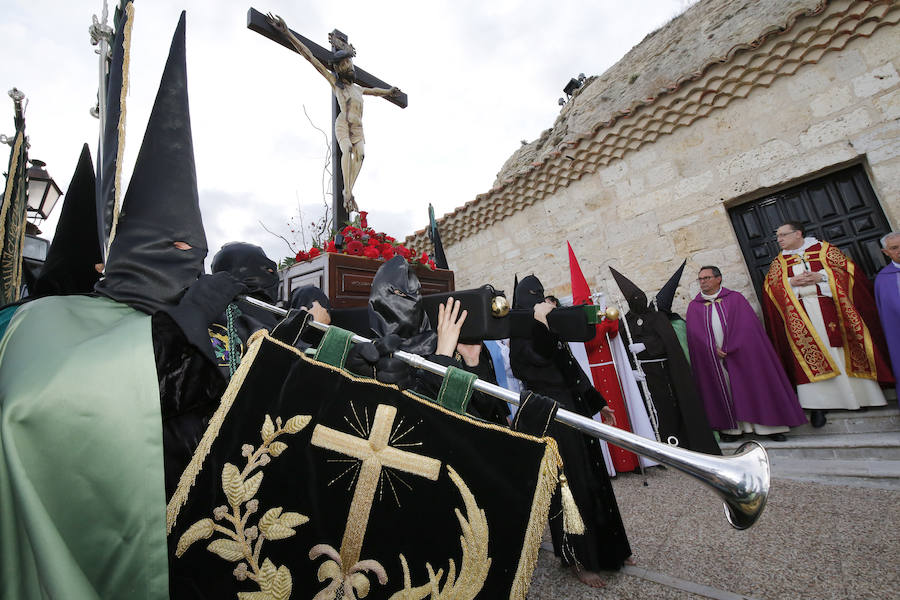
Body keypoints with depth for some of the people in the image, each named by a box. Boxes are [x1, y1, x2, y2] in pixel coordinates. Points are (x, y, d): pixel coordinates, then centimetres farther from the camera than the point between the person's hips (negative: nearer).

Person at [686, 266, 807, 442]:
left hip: (741, 354, -1)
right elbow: (695, 333, -1)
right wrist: (714, 349, -13)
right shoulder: (694, 306, 7)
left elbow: (746, 325, -4)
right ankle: (732, 427, 12)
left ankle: (769, 426, 16)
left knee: (750, 385, 3)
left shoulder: (735, 298, 5)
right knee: (724, 389, 3)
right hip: (713, 359, 1)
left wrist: (729, 349, -13)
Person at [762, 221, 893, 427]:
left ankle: (859, 394, 20)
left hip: (828, 308, -1)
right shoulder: (779, 261, 12)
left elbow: (847, 269, 0)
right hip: (799, 313, 1)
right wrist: (791, 282, -13)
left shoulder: (824, 249, 8)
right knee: (809, 354, -4)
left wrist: (821, 276, -15)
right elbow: (770, 285, 4)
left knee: (842, 352, 3)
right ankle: (818, 404, -2)